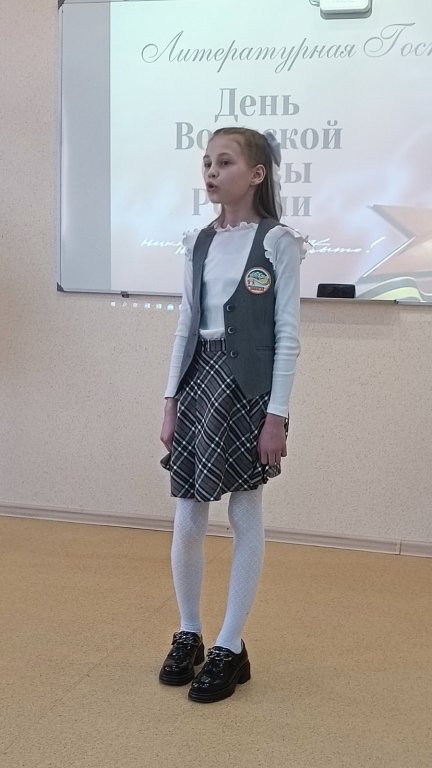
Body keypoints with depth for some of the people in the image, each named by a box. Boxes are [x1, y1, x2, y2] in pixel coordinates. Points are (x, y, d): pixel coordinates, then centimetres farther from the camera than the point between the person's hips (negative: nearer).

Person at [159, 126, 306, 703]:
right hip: (199, 381, 5)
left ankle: (230, 648, 16)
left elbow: (287, 334, -8)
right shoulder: (199, 242, 9)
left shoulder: (278, 241, -6)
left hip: (249, 387, -5)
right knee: (187, 519, 7)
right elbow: (186, 324, 12)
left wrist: (277, 415, -12)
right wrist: (171, 401, 9)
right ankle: (189, 635, 26)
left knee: (246, 517, 5)